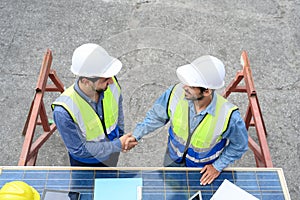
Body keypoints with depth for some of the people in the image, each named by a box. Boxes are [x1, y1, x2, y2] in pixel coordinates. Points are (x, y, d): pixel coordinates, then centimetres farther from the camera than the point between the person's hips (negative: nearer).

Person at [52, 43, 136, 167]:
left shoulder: (111, 84, -27)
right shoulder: (63, 111, -40)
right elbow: (79, 149, -28)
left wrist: (120, 133, -2)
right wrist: (118, 145, -27)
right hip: (85, 163, -4)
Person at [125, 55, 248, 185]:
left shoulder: (229, 115, -38)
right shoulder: (176, 92, -32)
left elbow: (239, 145, -16)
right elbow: (157, 116, -10)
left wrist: (218, 166, -12)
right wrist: (136, 135, -15)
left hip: (203, 168, -2)